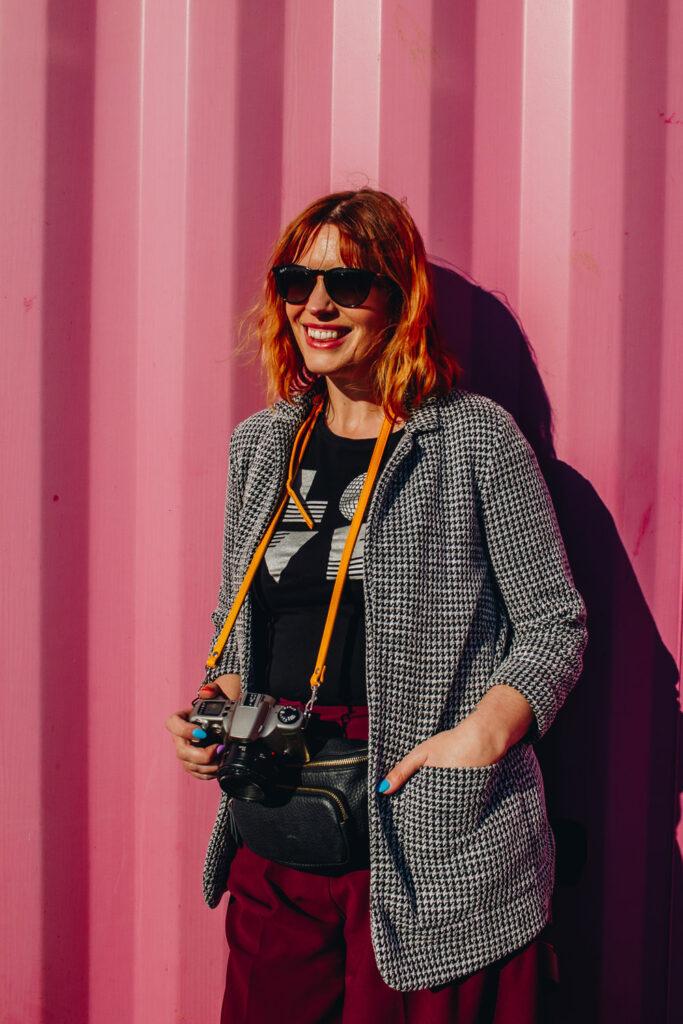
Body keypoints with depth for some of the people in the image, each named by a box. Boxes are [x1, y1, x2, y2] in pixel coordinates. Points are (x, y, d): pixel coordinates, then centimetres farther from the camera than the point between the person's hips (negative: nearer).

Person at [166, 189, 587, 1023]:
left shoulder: (476, 439, -4)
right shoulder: (258, 446, 11)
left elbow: (554, 622, -3)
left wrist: (482, 736, -18)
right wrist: (220, 705, 1)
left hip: (431, 844, -4)